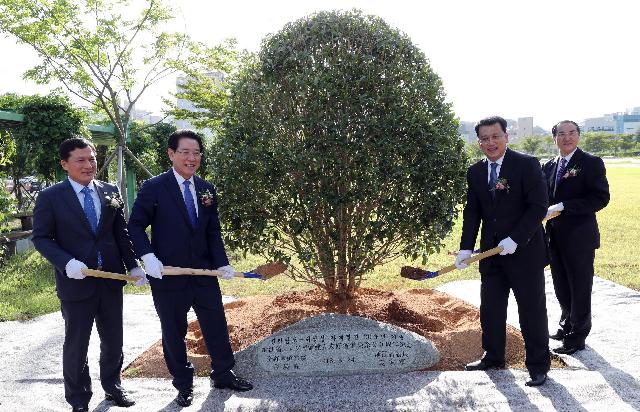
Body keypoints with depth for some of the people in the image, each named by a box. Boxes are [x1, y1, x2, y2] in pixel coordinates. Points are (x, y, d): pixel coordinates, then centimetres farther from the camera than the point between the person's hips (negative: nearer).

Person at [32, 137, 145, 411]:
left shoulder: (110, 192, 4)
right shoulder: (50, 197, -7)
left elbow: (121, 232, 8)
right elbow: (41, 238, -7)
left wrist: (133, 265, 2)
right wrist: (67, 262, -22)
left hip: (111, 280, 4)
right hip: (76, 282, -4)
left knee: (113, 340, 17)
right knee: (76, 344, 10)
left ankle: (112, 386, 38)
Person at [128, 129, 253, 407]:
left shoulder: (207, 190, 6)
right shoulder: (154, 188, -8)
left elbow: (213, 232, 9)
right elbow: (135, 226, -7)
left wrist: (222, 262, -4)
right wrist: (148, 257, -21)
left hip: (204, 272, 4)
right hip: (168, 274, -4)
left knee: (216, 324, 12)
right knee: (174, 332, 10)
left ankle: (223, 374, 32)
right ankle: (183, 384, 28)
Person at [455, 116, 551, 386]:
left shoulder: (527, 164, -10)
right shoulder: (475, 172, 7)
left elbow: (539, 206, -13)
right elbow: (472, 212, 7)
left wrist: (515, 239, -20)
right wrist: (466, 248, -3)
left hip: (524, 251, -5)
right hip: (491, 252, 5)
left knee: (532, 309, 4)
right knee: (490, 308, 12)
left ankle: (538, 364, 19)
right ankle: (493, 357, 30)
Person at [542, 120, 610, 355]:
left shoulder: (591, 163, -9)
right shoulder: (548, 167, 10)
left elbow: (601, 198, -18)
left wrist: (563, 207, -23)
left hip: (579, 237, -6)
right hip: (555, 237, 6)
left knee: (580, 288, 5)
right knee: (562, 287, 19)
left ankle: (577, 337, 17)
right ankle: (567, 325, 37)